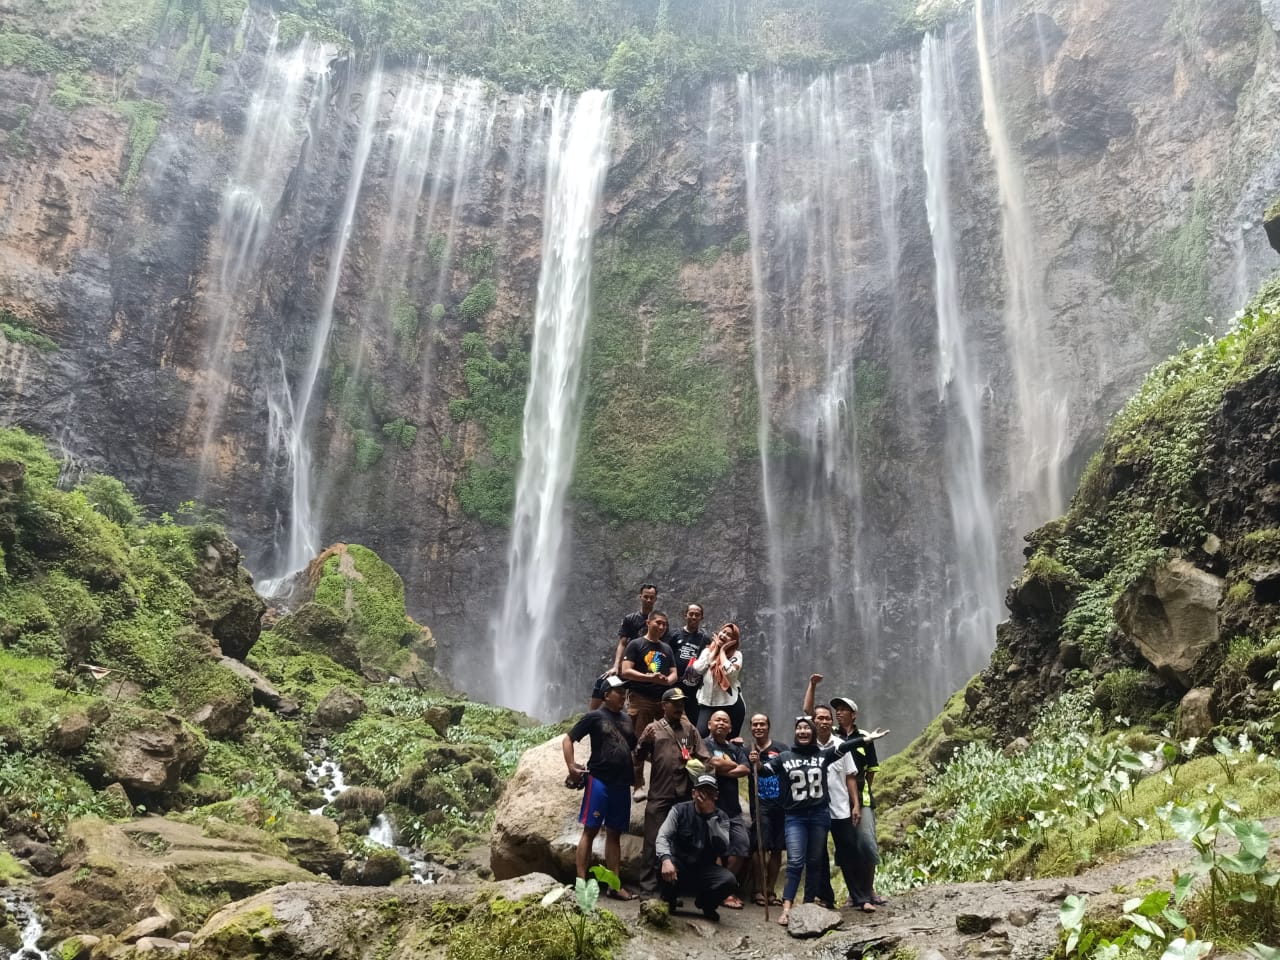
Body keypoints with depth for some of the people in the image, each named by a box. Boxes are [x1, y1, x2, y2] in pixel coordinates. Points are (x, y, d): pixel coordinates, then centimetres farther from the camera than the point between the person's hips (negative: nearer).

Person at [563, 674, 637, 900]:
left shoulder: (626, 719, 15)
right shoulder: (594, 717, -3)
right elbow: (568, 739, -3)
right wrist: (571, 767, -13)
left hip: (622, 783, 6)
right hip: (598, 780, -6)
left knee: (614, 834, 9)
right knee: (590, 830, -5)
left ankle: (615, 885, 13)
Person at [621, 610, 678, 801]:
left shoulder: (667, 648, 19)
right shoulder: (636, 645, 2)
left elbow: (674, 673, 17)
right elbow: (625, 672, -8)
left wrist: (668, 680, -8)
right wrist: (650, 678, -19)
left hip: (663, 699, 5)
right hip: (640, 699, -5)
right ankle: (638, 786, -1)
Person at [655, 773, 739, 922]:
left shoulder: (721, 817, -1)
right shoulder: (679, 810, -6)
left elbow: (723, 848, -17)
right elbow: (663, 836, -19)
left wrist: (710, 816, -23)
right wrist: (666, 859, -40)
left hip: (705, 869, 2)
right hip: (679, 866, -1)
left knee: (730, 881, -27)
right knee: (663, 868, -35)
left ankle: (706, 904, 7)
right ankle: (669, 901, 0)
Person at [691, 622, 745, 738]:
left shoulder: (736, 654, 0)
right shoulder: (707, 651, 10)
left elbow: (729, 672, -19)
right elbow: (698, 668, -8)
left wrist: (722, 650, -6)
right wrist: (715, 649, 0)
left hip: (731, 704, -2)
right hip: (707, 703, 2)